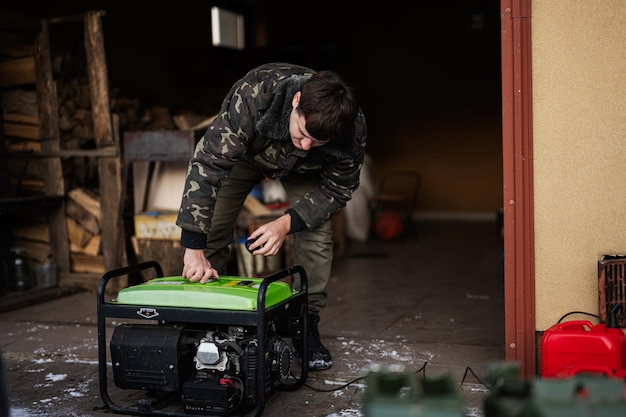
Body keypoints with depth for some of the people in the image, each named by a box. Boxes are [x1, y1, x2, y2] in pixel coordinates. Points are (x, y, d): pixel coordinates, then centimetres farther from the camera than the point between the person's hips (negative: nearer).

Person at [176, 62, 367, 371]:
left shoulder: (352, 132, -38)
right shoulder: (253, 94, -47)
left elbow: (336, 190, -19)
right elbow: (207, 164, -45)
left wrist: (287, 223, -35)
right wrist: (194, 249, -48)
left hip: (301, 171, 1)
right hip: (243, 150, -1)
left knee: (317, 234, -16)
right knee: (209, 226, -8)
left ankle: (307, 325, 2)